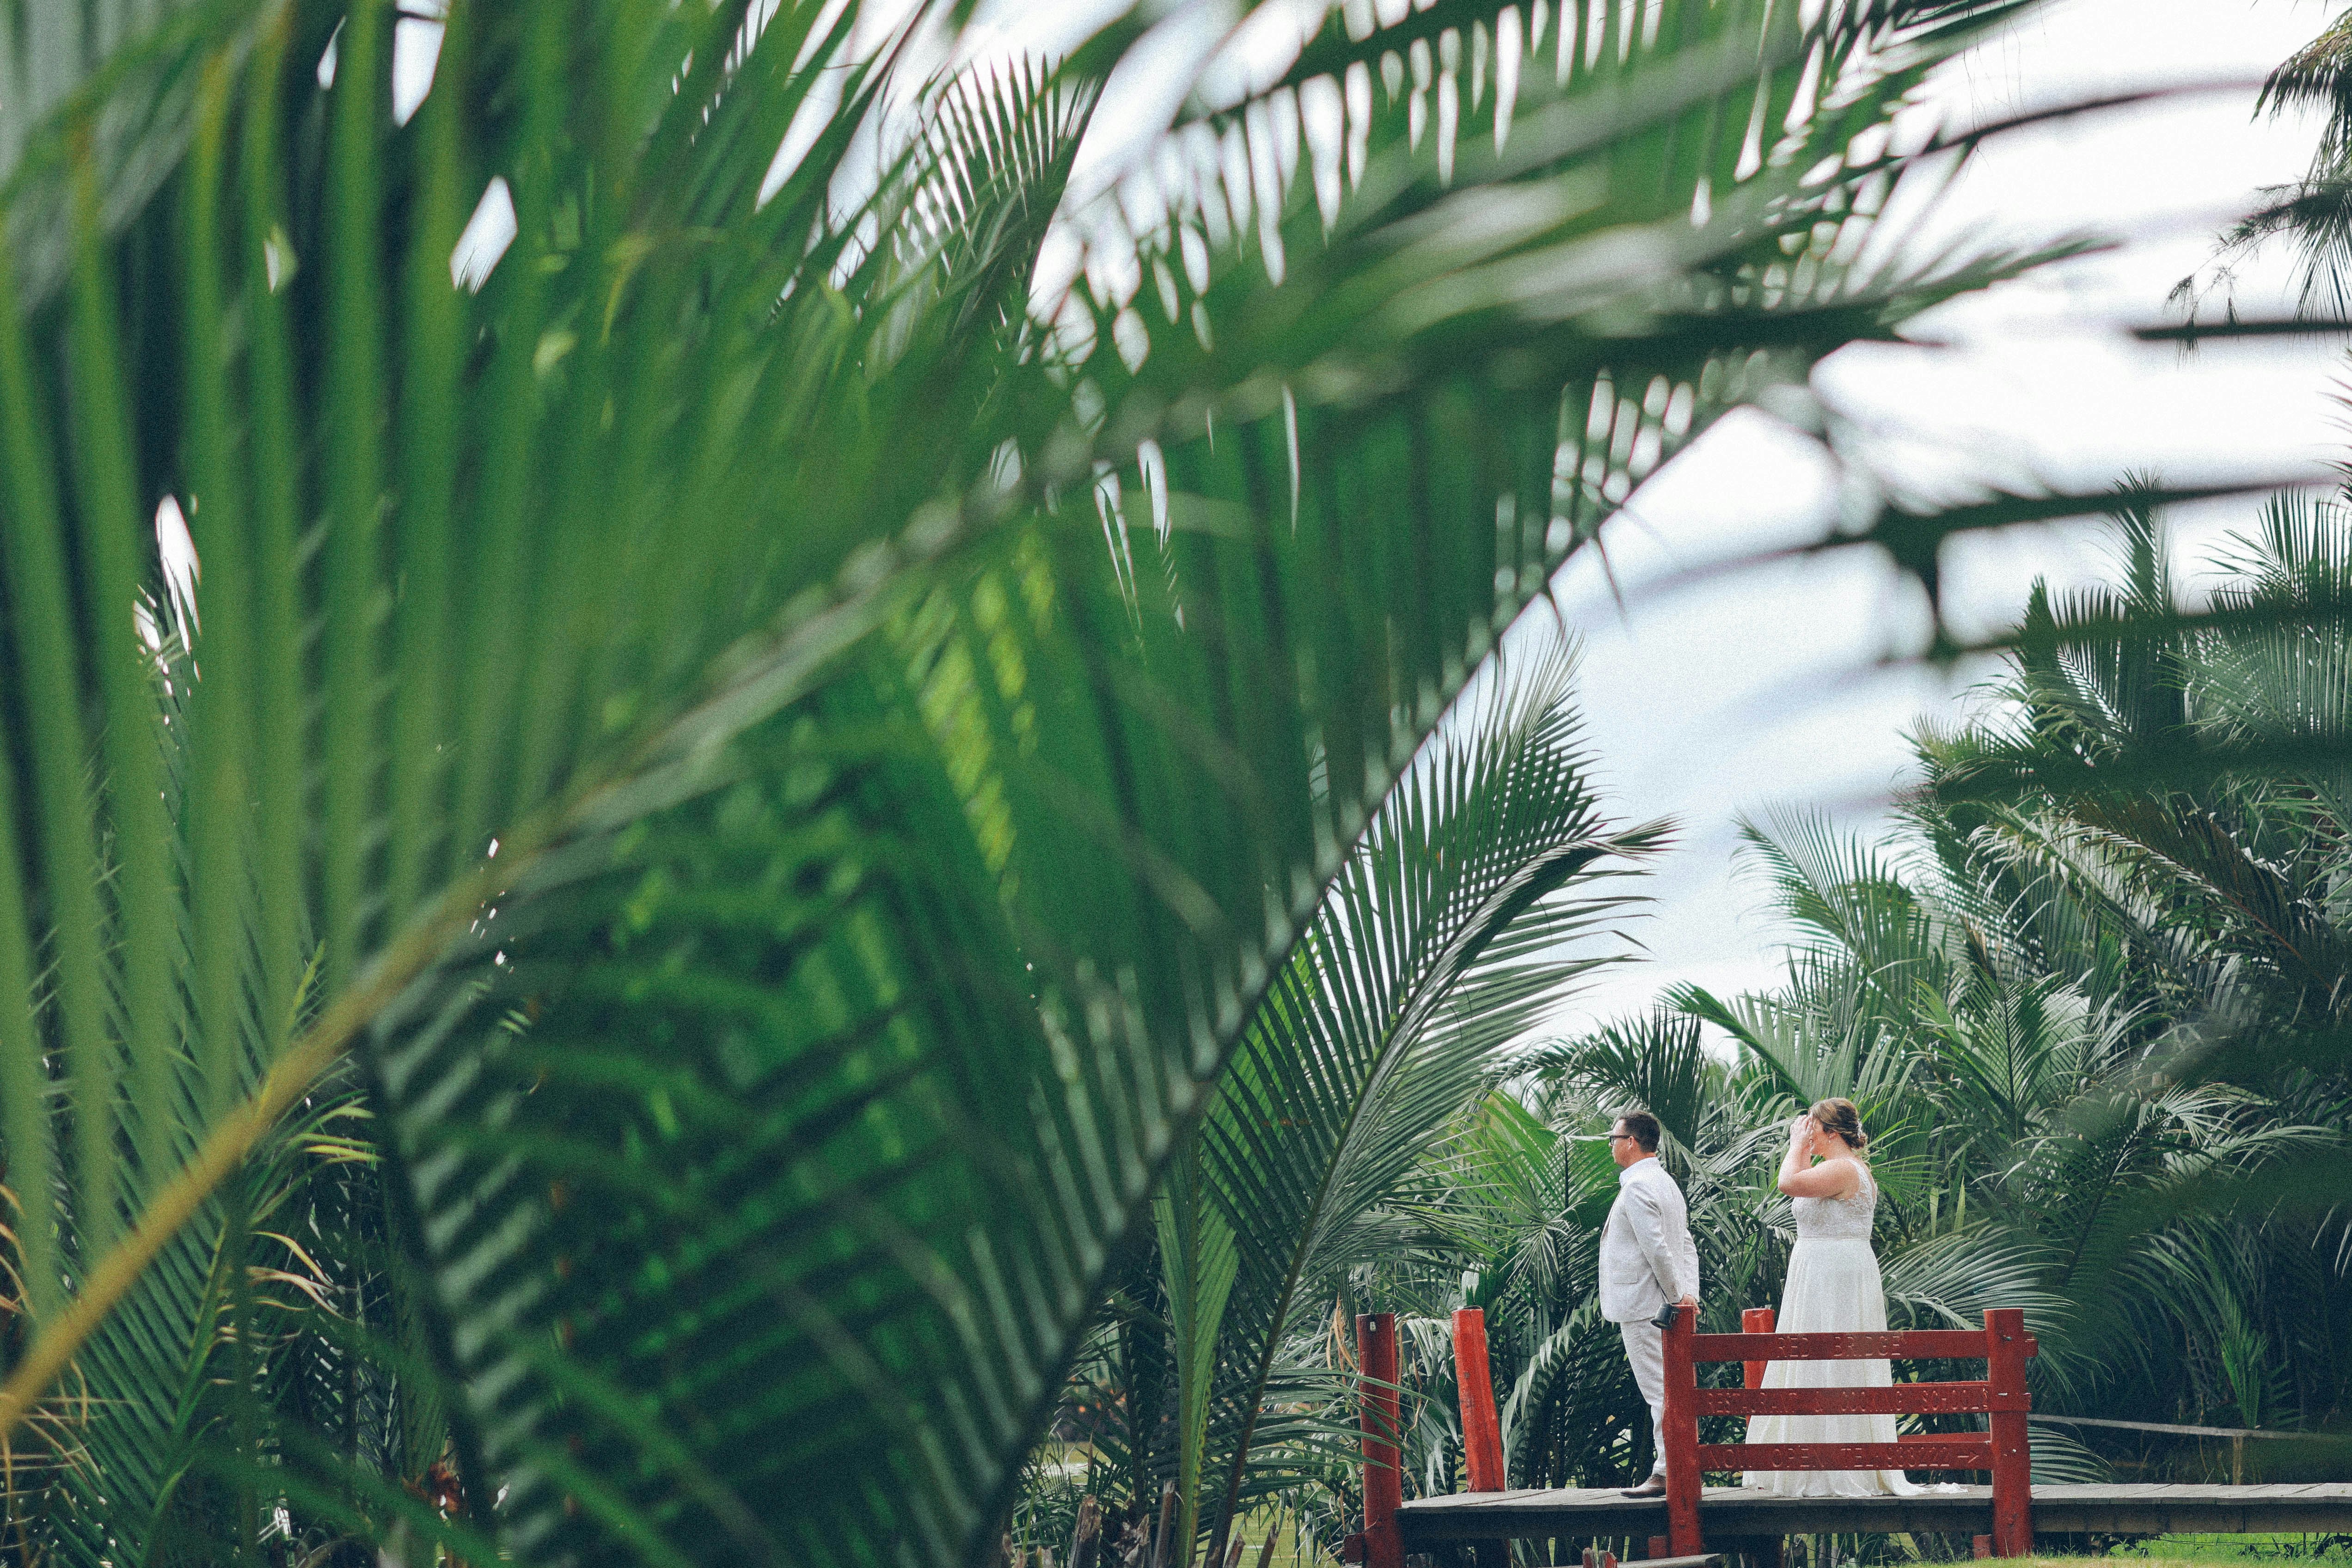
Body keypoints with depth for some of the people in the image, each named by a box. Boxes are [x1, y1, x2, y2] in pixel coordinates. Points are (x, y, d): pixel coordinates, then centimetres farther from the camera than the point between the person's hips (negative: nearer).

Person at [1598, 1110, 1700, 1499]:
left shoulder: (1637, 1187, -16)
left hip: (1644, 1309, -10)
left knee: (1661, 1394, -8)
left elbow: (1657, 1250, -23)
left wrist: (1678, 1296, -15)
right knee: (1672, 1392, 12)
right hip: (1667, 1307, 10)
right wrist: (1689, 1294, 11)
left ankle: (1668, 1474, -6)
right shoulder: (1665, 1182, 17)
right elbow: (1687, 1247, 17)